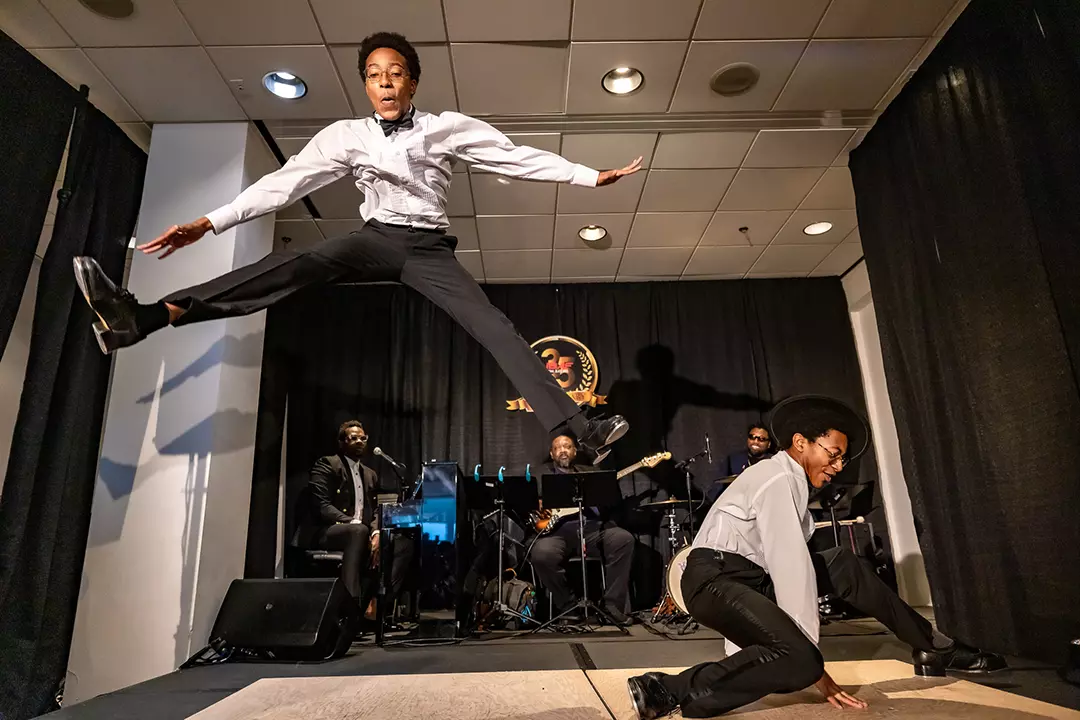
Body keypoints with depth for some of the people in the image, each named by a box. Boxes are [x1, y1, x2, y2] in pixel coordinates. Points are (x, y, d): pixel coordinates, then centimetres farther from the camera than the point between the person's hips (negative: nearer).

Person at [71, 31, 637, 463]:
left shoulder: (447, 127, -1)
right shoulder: (347, 136, 2)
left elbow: (516, 157, -2)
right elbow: (286, 182, -2)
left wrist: (592, 176, -4)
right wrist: (208, 223, -8)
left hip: (429, 248, -1)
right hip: (377, 240, 1)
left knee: (494, 328, -17)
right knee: (291, 266, -24)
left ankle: (578, 428, -17)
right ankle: (140, 319, -34)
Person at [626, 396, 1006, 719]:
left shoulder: (790, 481, 16)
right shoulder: (778, 479, -16)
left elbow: (787, 562, 12)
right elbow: (790, 567, -21)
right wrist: (816, 667, -17)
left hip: (752, 577, 10)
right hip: (714, 580, -10)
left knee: (843, 565, 12)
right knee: (799, 662, -29)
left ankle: (935, 648, 25)